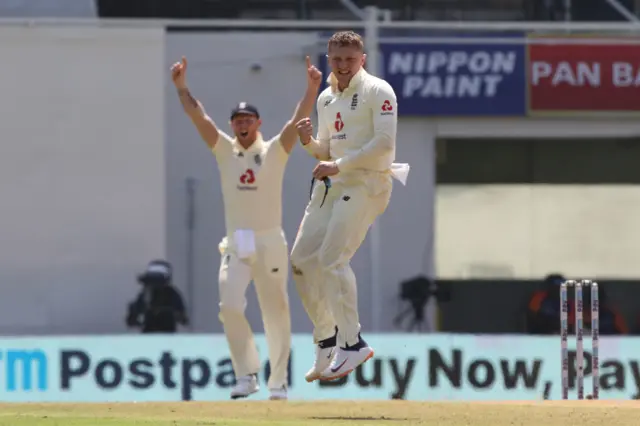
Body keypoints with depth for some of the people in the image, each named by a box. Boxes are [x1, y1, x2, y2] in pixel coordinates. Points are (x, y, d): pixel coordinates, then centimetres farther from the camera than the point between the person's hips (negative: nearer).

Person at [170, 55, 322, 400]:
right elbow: (198, 117, -2)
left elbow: (298, 121, -11)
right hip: (236, 245, 1)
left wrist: (312, 88, -24)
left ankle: (278, 382, 12)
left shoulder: (275, 152, 2)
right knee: (230, 306, -14)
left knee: (275, 312, 2)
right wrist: (181, 86, -13)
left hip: (270, 243, -1)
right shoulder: (225, 151, 7)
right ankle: (246, 375, -3)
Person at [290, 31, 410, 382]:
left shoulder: (377, 92, -7)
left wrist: (338, 165, -19)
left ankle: (352, 344, -14)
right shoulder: (326, 99, 16)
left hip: (366, 183, -8)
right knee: (302, 260, 4)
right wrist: (308, 142, 1)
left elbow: (384, 144, -17)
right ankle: (326, 341, 16)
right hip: (331, 183, 8)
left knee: (331, 259, -20)